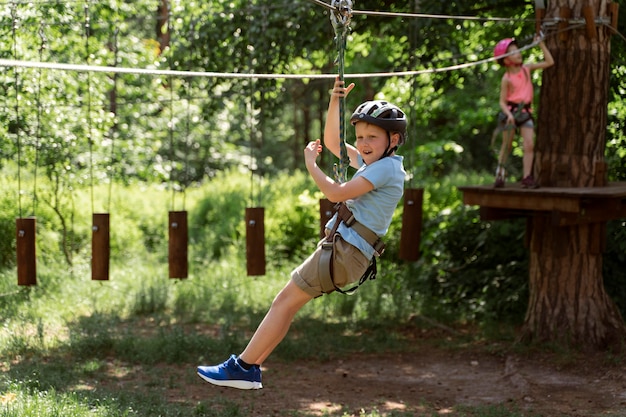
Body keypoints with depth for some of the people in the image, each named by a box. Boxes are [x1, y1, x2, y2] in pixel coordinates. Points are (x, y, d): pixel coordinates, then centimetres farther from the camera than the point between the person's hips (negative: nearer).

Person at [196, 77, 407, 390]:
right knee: (287, 302, 7)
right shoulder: (372, 162, 18)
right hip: (342, 249, 10)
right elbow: (332, 142, 30)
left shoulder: (386, 167, -11)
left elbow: (337, 193, -18)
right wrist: (335, 101, 19)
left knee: (285, 300, -8)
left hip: (345, 250, -10)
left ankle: (242, 367, -6)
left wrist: (310, 165, -3)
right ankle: (250, 368, 7)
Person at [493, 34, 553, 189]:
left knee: (529, 145, -9)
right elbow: (502, 101, -9)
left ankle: (526, 177, -9)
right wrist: (509, 114, -27)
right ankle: (499, 174, 19)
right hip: (510, 111, -3)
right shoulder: (507, 79, -9)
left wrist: (541, 44, 2)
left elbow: (549, 62, 6)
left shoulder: (527, 68, 3)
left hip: (525, 111, 4)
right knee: (507, 145, 5)